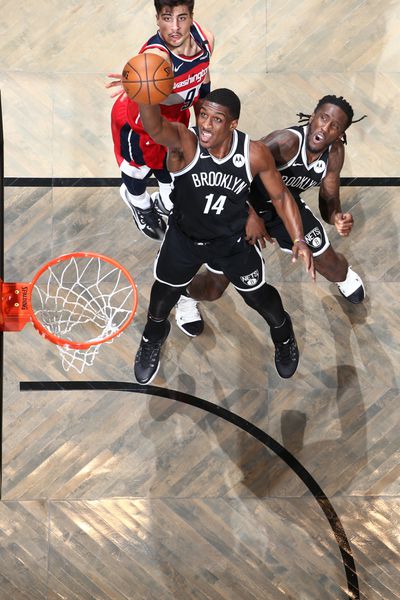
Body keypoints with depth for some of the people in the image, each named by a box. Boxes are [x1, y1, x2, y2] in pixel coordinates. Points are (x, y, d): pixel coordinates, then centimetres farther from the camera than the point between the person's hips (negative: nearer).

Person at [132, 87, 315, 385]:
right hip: (185, 237, 0)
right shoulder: (184, 142, -35)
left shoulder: (255, 153, -27)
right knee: (164, 293, 21)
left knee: (258, 295, 19)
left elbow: (280, 195, -9)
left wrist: (299, 240, -20)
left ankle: (284, 336, 54)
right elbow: (155, 127, -60)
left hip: (234, 240, 0)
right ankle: (153, 338, 57)